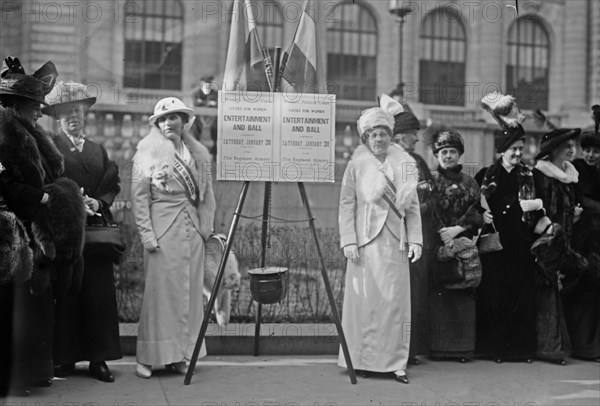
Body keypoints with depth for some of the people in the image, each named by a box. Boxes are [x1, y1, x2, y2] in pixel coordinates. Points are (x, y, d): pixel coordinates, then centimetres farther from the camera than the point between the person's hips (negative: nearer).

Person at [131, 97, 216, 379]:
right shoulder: (148, 151, 0)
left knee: (189, 290, 5)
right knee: (159, 289, -5)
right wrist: (146, 232, -11)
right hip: (162, 226, -4)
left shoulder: (197, 153, 13)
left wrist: (206, 227, 8)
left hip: (191, 227, 5)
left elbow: (206, 194, 17)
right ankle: (147, 357, 4)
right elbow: (139, 195, -4)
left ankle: (181, 355, 13)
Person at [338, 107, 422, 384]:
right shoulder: (357, 164, 4)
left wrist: (415, 239, 3)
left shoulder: (404, 163, 10)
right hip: (365, 242, -2)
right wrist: (348, 241, -8)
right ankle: (363, 361, 10)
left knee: (395, 301, 2)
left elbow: (413, 206, 11)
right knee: (365, 301, 0)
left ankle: (396, 363, 8)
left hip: (395, 242, 2)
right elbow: (346, 204, 1)